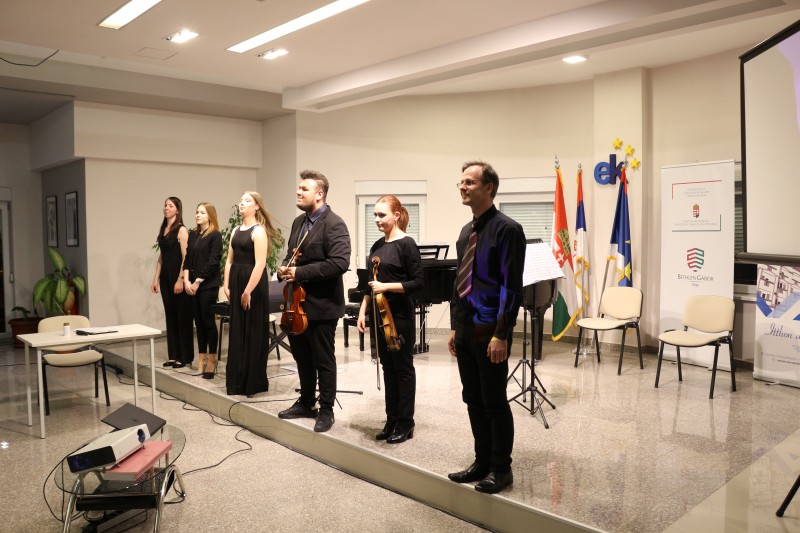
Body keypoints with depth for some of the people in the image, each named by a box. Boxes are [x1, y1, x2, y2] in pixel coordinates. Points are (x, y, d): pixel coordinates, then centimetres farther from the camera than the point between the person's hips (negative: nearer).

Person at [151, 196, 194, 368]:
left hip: (177, 275, -7)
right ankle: (173, 355, 17)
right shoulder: (163, 229, 13)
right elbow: (161, 257, 15)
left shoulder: (181, 230, -8)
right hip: (165, 276, 7)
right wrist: (156, 279, 10)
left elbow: (185, 257, -14)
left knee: (182, 316, -1)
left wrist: (180, 279, -19)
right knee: (170, 316, 10)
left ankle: (185, 356, 6)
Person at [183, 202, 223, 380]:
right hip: (192, 285, 6)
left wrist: (198, 282, -12)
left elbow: (213, 262, -12)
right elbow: (187, 258, 10)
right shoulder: (193, 234, 12)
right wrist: (186, 280, -3)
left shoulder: (215, 235, -6)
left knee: (208, 321, -2)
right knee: (198, 321, 8)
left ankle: (212, 360, 8)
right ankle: (202, 360, 15)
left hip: (208, 285, -6)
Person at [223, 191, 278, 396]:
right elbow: (230, 260, 14)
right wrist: (227, 286, 5)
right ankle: (237, 381, 21)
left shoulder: (259, 231, -10)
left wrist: (248, 291, -20)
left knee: (254, 332, -1)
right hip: (236, 282, 8)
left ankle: (254, 382, 9)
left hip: (254, 284, -8)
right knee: (237, 332, 11)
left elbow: (260, 264, -18)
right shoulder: (236, 231, 14)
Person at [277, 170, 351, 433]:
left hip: (321, 305, -8)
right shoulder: (299, 222, 13)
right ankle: (306, 402, 35)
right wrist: (285, 268, -1)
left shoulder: (334, 224, -15)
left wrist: (300, 272, -22)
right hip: (298, 303, 8)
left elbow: (340, 263, -25)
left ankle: (326, 409, 20)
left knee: (323, 360, 5)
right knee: (302, 357, 19)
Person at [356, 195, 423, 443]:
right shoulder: (377, 245, 11)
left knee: (403, 368, 3)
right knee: (388, 367, 13)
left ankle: (406, 423, 14)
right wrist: (363, 310, 8)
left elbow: (418, 283, -14)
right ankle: (392, 420, 23)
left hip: (400, 315, -7)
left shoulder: (406, 244, -10)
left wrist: (387, 287, -21)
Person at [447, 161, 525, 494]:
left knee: (494, 402, 4)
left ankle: (501, 469, 20)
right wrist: (455, 326, 14)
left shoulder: (506, 229, -12)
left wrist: (501, 335, -19)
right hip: (465, 329, 8)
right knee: (473, 400, 14)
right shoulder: (466, 232, 13)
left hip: (490, 330, -8)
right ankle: (482, 462, 29)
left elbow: (511, 286, -16)